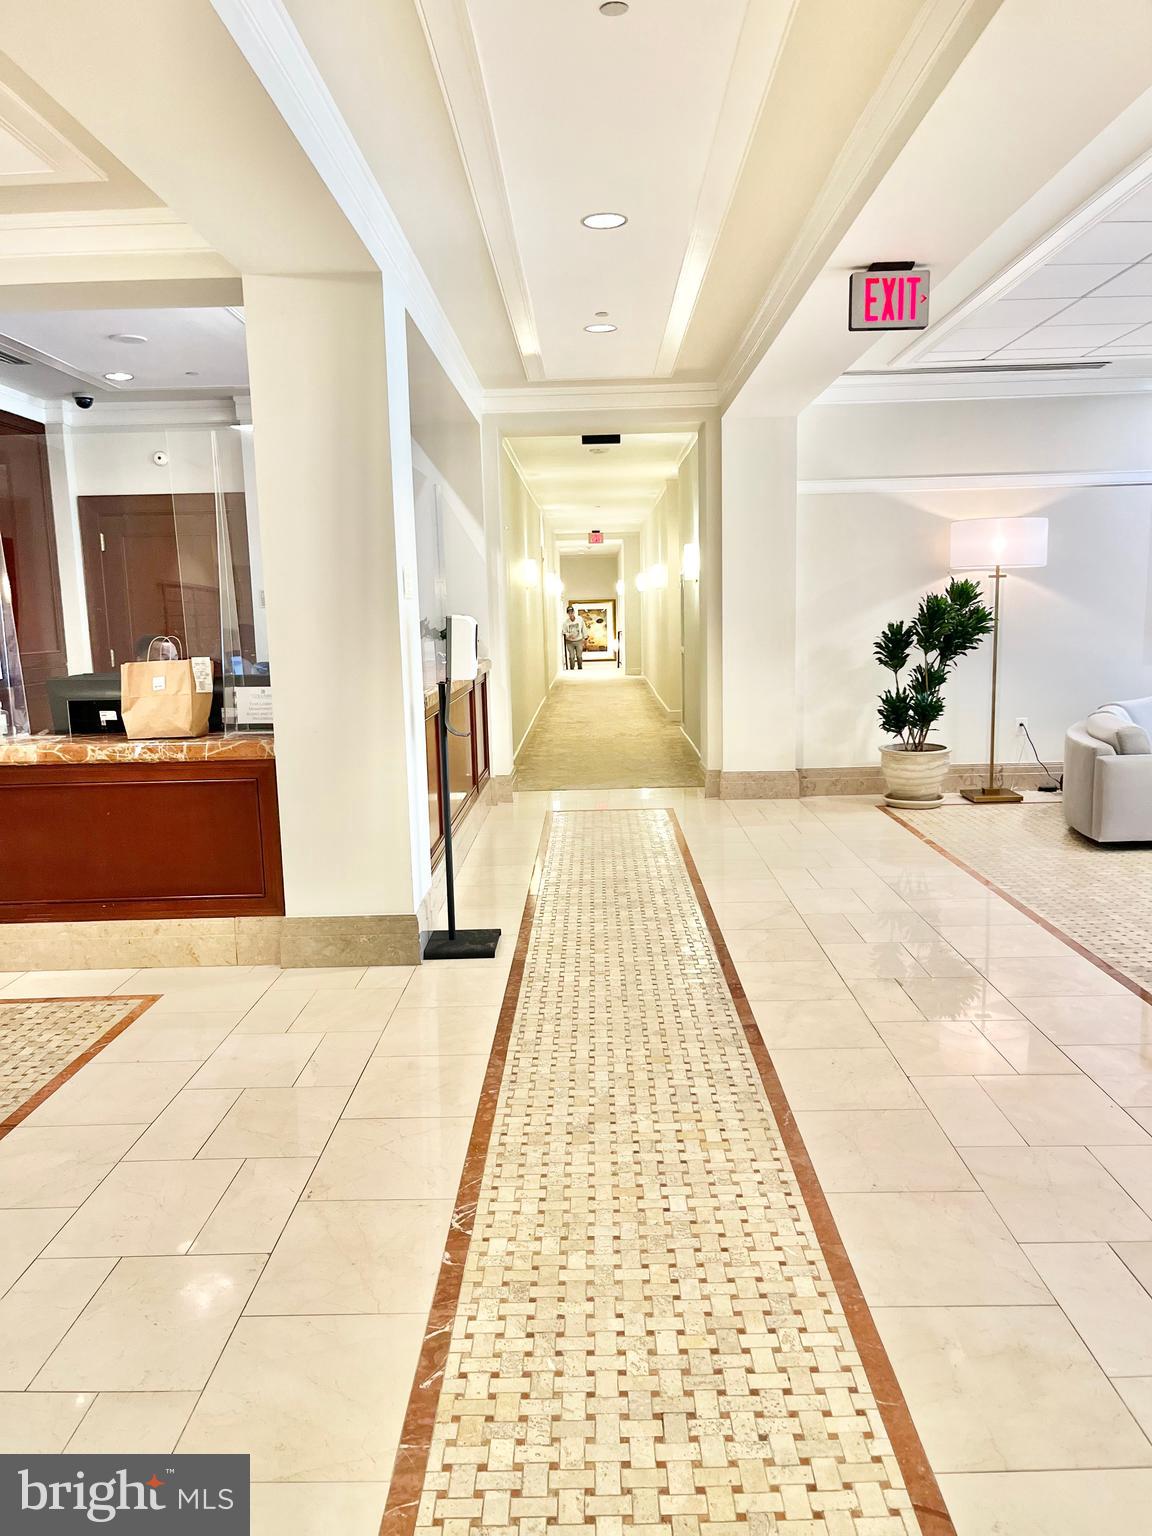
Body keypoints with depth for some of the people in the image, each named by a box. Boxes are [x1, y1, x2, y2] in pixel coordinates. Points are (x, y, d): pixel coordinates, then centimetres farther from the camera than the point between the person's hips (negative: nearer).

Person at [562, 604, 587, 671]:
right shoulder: (566, 622, -10)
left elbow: (583, 629, 3)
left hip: (579, 641, 1)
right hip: (570, 642, -1)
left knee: (579, 656, 5)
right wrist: (569, 635, -24)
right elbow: (564, 632, -3)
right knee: (571, 657, 1)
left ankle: (580, 669, 22)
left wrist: (585, 638, 6)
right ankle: (572, 670, 14)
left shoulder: (580, 619, -7)